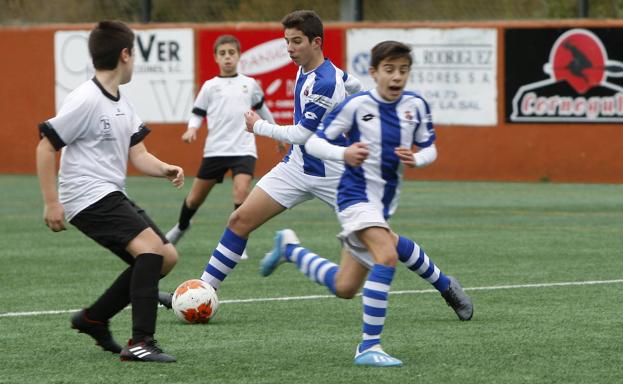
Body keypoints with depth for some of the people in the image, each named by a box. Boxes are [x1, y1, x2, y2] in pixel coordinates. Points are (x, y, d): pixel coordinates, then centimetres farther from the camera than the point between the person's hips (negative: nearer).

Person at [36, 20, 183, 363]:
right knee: (151, 246, -25)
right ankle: (140, 343, -30)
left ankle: (94, 319, 20)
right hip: (88, 197, -10)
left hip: (112, 197, 10)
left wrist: (165, 169, -10)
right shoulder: (86, 100, -15)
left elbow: (138, 155, 11)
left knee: (166, 256, 9)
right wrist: (51, 203, -15)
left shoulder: (122, 104, 13)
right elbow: (45, 146, -13)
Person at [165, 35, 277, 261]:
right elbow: (197, 113, 9)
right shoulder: (209, 87, 5)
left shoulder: (249, 84, 9)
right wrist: (192, 129, -12)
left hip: (243, 149, 0)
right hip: (215, 149, 0)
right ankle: (181, 227, 40)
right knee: (195, 197, 9)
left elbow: (261, 108, 25)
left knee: (241, 191, -24)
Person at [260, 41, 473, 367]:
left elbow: (429, 148, 10)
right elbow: (312, 142, -11)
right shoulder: (357, 105, -14)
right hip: (356, 196, -7)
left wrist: (417, 159, -14)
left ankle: (289, 247, 38)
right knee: (387, 255, -32)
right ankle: (369, 347, -28)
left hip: (384, 203, 7)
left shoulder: (416, 106, -1)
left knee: (344, 288, 13)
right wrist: (344, 154, -31)